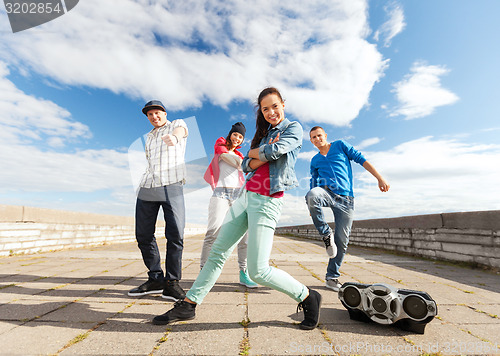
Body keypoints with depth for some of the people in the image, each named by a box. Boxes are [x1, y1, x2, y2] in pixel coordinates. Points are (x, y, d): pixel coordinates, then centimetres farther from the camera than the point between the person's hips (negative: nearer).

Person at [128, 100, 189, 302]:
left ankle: (171, 282, 1)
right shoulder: (149, 137, 26)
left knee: (175, 235, -13)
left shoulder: (177, 124, 8)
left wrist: (174, 137, -42)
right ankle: (155, 279, 16)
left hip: (172, 187, -6)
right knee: (143, 235, 3)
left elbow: (181, 131, -18)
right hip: (147, 187, 6)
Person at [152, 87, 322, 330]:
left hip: (267, 202, -7)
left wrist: (255, 151, 2)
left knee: (258, 271, -7)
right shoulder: (264, 132, 20)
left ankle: (308, 297, 15)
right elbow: (246, 165, 10)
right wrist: (265, 155, -9)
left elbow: (275, 151, -18)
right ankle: (188, 305, 21)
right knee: (218, 252, 8)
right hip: (246, 196, 7)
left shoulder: (294, 128, 2)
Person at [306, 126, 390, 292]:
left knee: (342, 240, -3)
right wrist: (313, 206, 15)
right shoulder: (315, 160, 19)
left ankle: (332, 277, 13)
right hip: (326, 192, 1)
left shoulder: (340, 145, 13)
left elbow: (361, 159, 7)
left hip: (345, 199, -1)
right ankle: (326, 234, -18)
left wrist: (380, 178, -2)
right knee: (311, 196, -37)